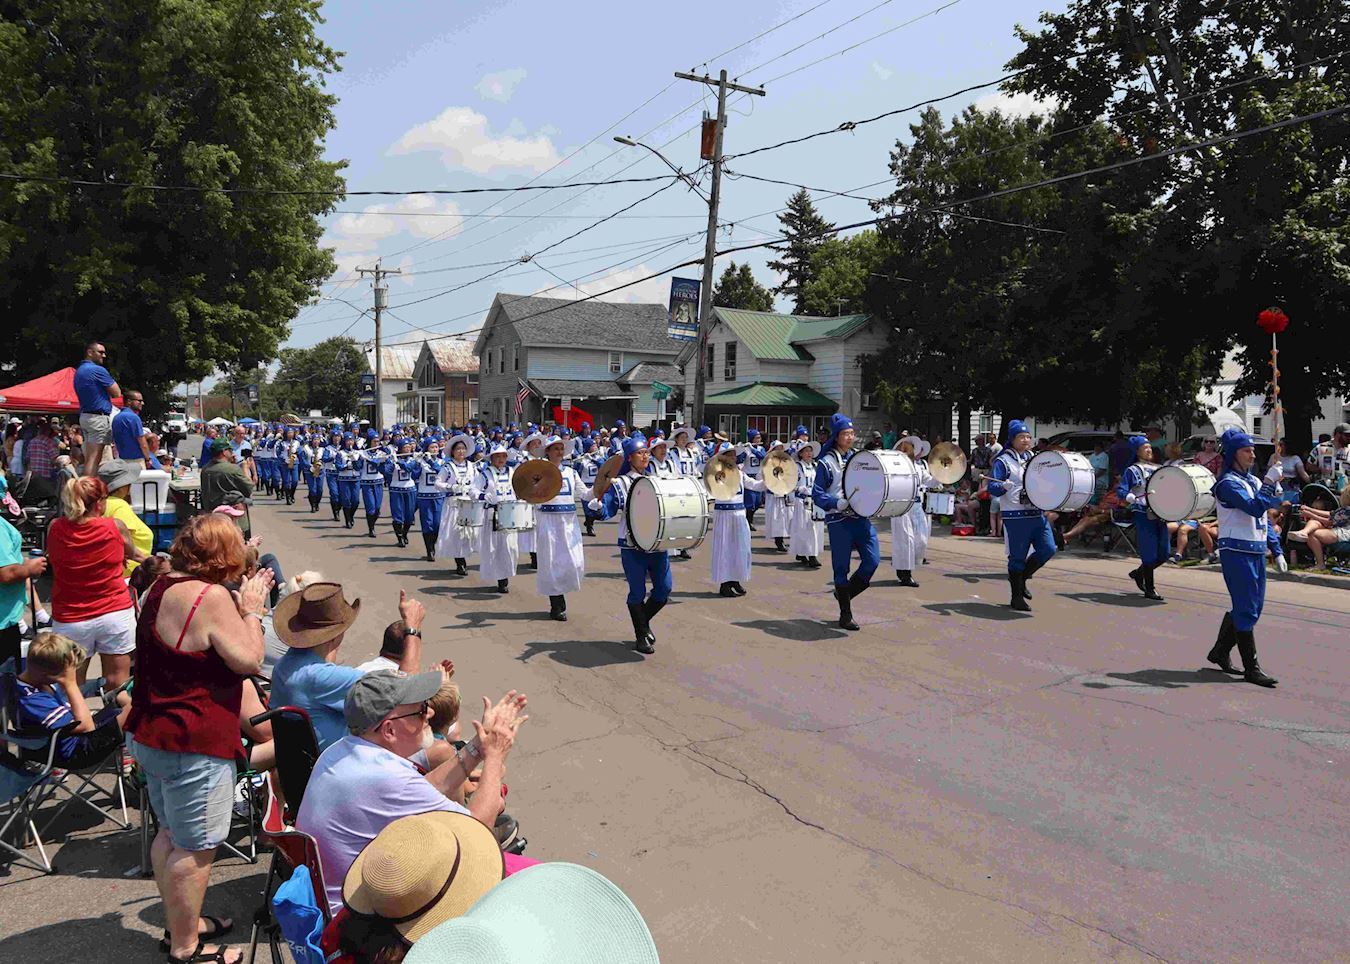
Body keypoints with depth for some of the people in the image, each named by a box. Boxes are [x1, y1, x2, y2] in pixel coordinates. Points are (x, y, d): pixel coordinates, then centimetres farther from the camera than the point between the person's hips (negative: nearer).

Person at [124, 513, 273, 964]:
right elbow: (248, 660, -19)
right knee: (195, 847, 3)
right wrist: (251, 609, -8)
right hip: (192, 744, -11)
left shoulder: (162, 587, 8)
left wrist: (242, 605, 11)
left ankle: (181, 923, 39)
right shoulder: (210, 596, -23)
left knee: (172, 834, 23)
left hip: (151, 735, 11)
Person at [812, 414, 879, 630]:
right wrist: (838, 503, -20)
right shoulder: (826, 463, -3)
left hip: (861, 517, 5)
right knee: (842, 568, 1)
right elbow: (817, 494, -6)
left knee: (873, 560, -4)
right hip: (839, 521, -5)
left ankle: (844, 593, 20)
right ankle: (845, 615, 13)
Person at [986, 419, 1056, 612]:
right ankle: (1017, 598, 12)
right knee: (1018, 557, -1)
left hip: (1037, 513, 7)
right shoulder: (1003, 461, -5)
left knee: (1048, 549, 0)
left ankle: (1020, 577, 22)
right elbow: (992, 487, -13)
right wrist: (1003, 486, -33)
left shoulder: (1033, 458, 16)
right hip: (1016, 516, -7)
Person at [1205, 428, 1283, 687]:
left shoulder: (1254, 481, 16)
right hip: (1236, 551, -9)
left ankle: (1220, 652, 26)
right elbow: (1255, 508, -24)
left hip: (1256, 551, 9)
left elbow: (1264, 517, 21)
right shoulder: (1228, 483, -11)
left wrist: (1276, 549, 19)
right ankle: (1251, 668, -3)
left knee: (1253, 607, 13)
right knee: (1246, 610, -8)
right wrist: (1270, 482, -20)